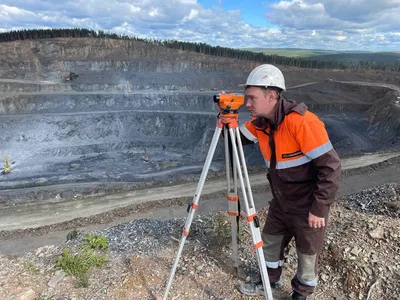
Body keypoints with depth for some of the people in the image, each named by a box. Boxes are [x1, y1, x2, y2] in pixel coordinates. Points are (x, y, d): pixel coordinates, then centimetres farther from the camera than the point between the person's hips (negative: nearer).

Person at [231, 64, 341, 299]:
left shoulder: (301, 121, -27)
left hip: (308, 206, -7)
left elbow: (330, 166, -25)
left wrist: (319, 208, -20)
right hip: (281, 202, 7)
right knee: (270, 242, 21)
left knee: (307, 253, 14)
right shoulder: (261, 122, -4)